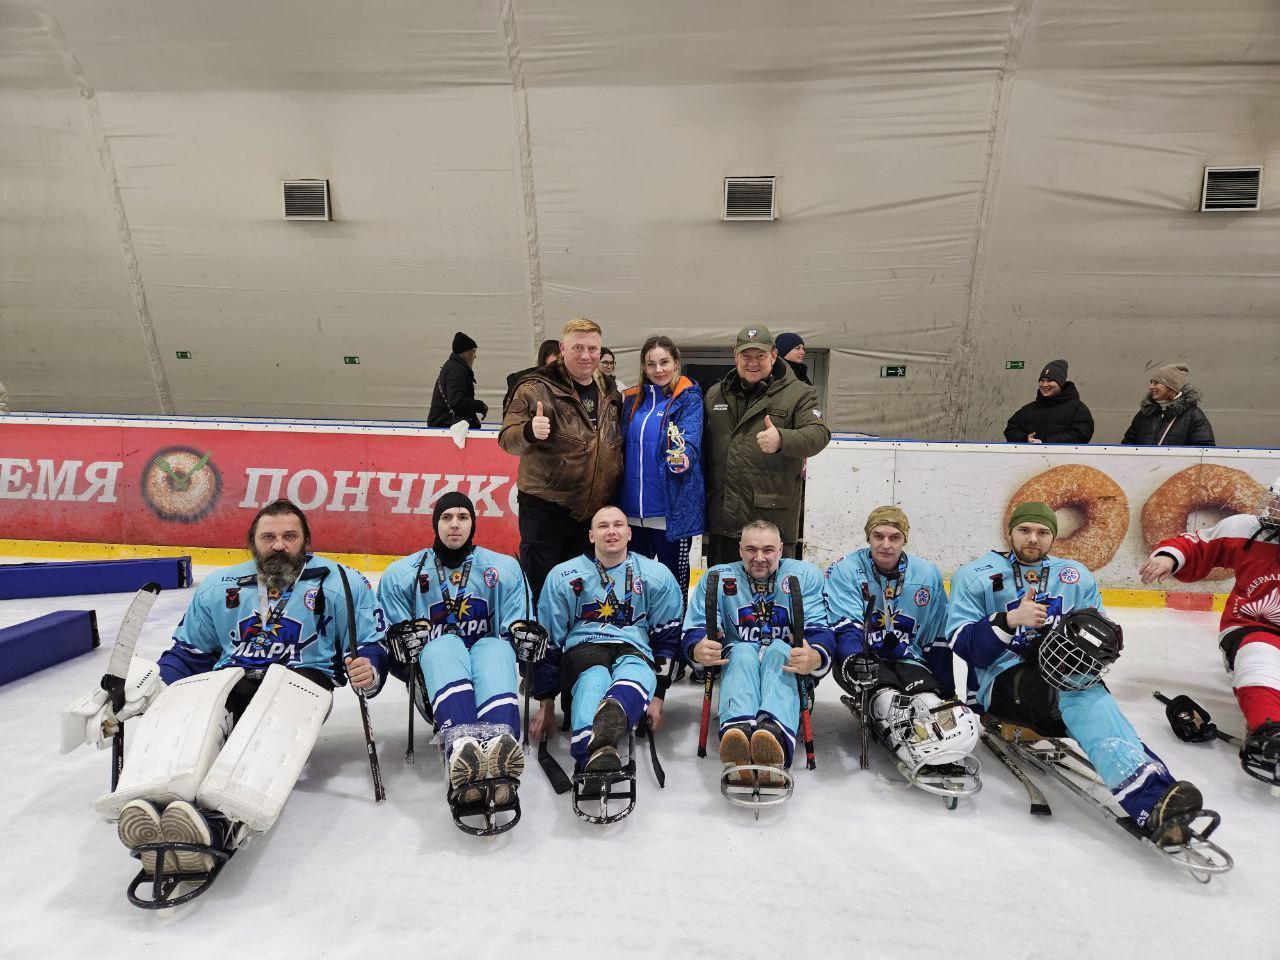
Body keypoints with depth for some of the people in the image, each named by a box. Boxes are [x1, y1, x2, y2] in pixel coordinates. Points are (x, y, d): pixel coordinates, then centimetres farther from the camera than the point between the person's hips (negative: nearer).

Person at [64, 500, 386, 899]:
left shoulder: (341, 583, 6)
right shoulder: (219, 587, 19)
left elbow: (372, 644, 4)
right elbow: (188, 651, 25)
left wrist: (368, 670, -19)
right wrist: (150, 685, 6)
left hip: (300, 680, -4)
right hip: (228, 680, 4)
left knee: (274, 715, -39)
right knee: (185, 703, -31)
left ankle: (219, 824, -62)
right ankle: (152, 807, -57)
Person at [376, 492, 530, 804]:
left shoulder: (504, 568, 10)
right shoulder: (402, 573, 10)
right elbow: (387, 636, 7)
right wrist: (403, 637, -16)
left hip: (488, 656, 1)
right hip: (434, 671, 0)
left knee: (497, 648, -35)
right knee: (445, 645, -36)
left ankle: (499, 744, -64)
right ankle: (459, 743, -64)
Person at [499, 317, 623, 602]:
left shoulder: (610, 391, 10)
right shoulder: (537, 388, -7)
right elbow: (507, 438, -10)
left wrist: (613, 500, 11)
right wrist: (529, 431, -33)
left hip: (596, 513, 5)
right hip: (546, 511, -5)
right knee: (540, 590, 2)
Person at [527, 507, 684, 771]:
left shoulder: (657, 576, 10)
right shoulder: (563, 576, 8)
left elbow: (668, 636, 13)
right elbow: (547, 640, 10)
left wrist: (657, 696, 5)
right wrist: (546, 704, 8)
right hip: (582, 648, 0)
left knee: (638, 673, -38)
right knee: (594, 680, -38)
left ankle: (614, 714, -72)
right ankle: (595, 758, -66)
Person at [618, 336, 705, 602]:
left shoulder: (689, 398, -2)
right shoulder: (632, 399, 12)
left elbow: (691, 436, -19)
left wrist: (683, 456, -40)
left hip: (672, 509, -5)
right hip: (633, 508, 5)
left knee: (673, 580, 5)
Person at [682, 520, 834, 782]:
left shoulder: (806, 575, 0)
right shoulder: (718, 577, 2)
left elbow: (821, 630, -12)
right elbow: (694, 630, -6)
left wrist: (814, 657, -37)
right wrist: (698, 650, -32)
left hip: (786, 663, 0)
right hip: (736, 662, 1)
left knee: (778, 649, -34)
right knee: (743, 652, -33)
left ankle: (775, 734, -62)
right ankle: (737, 732, -62)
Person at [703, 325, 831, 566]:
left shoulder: (798, 394, 1)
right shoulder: (714, 395, 14)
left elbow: (819, 434, -14)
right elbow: (704, 450, 18)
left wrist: (782, 439, -35)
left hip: (773, 518, -4)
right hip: (722, 520, 4)